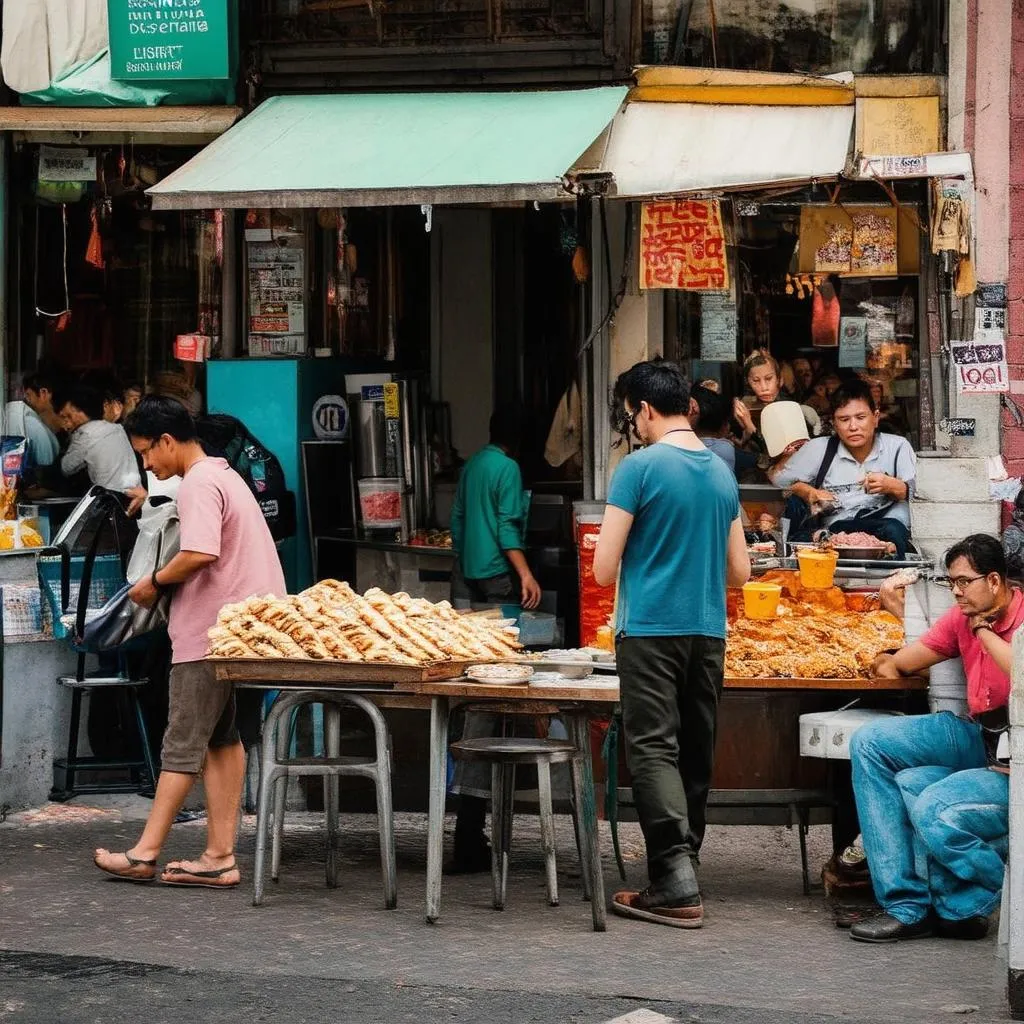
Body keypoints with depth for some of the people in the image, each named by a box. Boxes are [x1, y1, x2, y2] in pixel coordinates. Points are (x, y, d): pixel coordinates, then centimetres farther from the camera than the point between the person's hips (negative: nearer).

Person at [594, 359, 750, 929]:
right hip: (709, 632, 6)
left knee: (654, 751, -7)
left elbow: (604, 569, -7)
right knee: (696, 753, 11)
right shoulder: (722, 473, 11)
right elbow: (740, 572, 15)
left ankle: (677, 886, -16)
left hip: (651, 628, -6)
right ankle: (682, 868, 18)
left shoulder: (641, 467, -9)